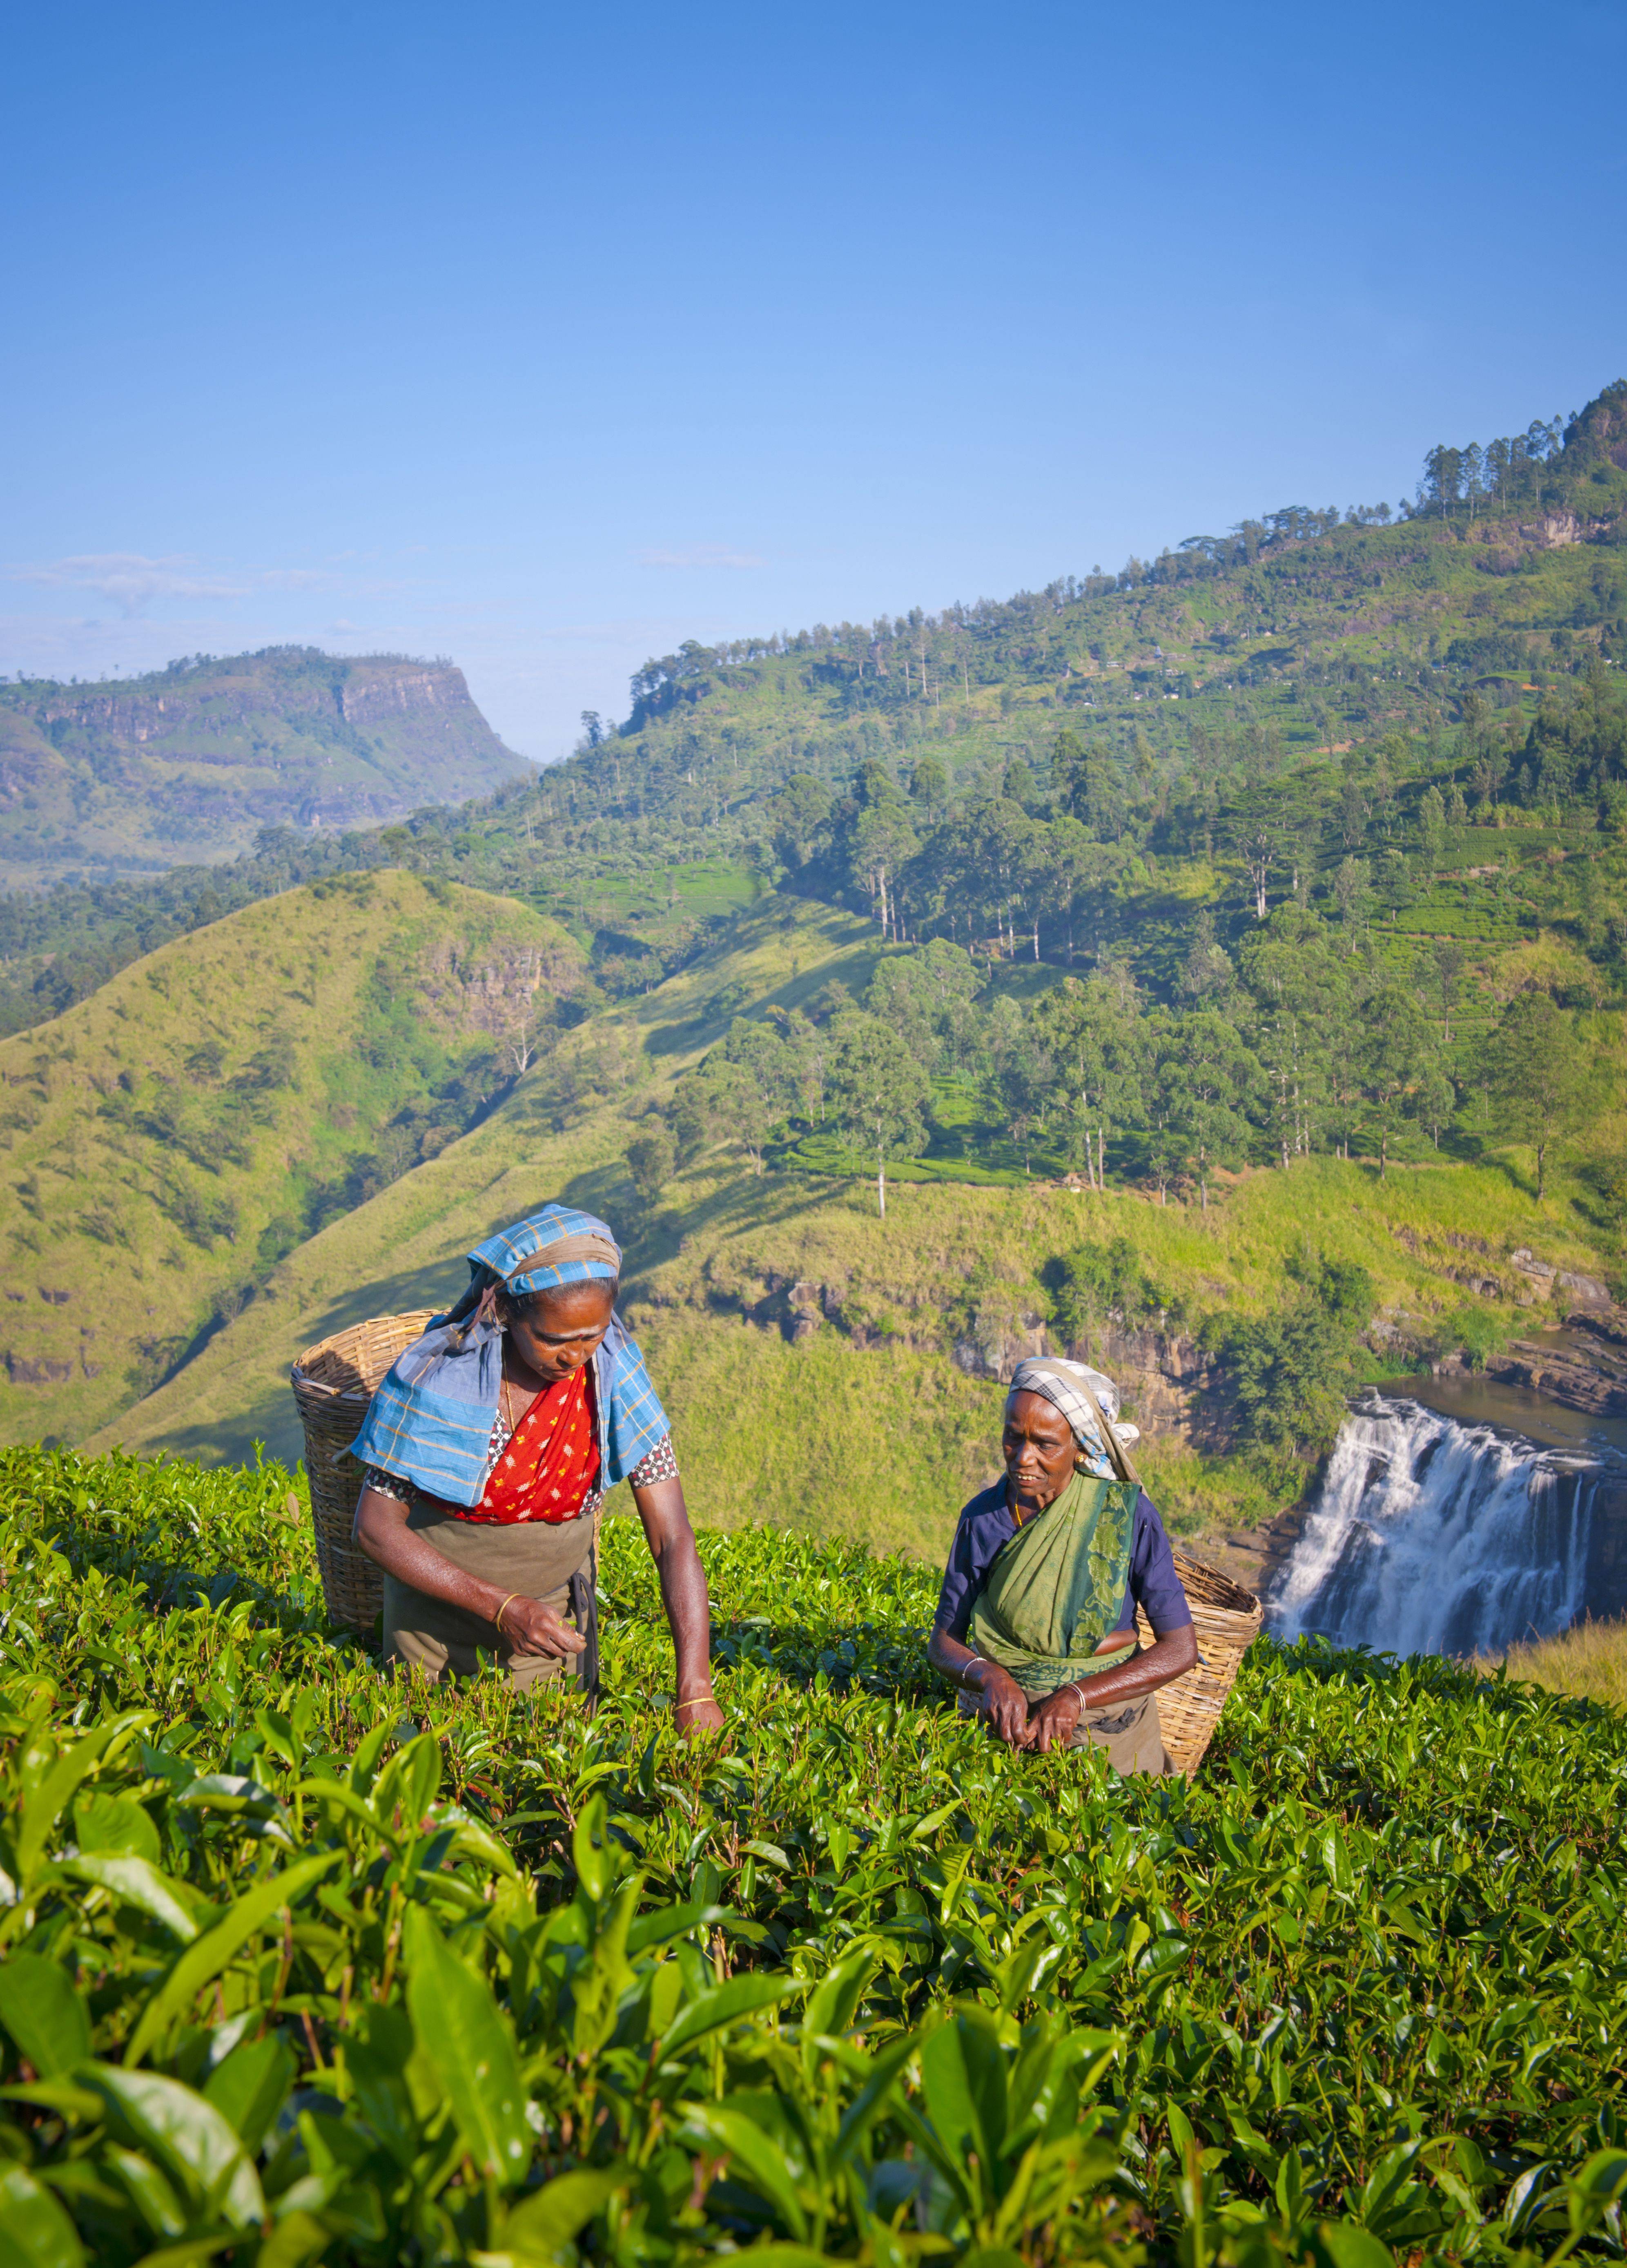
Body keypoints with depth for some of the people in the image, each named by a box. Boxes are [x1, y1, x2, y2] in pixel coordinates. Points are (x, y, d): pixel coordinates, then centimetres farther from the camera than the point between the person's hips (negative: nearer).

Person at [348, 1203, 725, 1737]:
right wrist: (501, 1608, -26)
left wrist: (695, 1691, -28)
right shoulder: (435, 1373, -26)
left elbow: (673, 1539, -20)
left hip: (552, 1609, 1)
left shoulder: (615, 1373, -21)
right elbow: (375, 1526, -18)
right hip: (436, 1596, -1)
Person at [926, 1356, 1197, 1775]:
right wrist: (991, 1678, -19)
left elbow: (1180, 1649, -7)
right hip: (1006, 1722, 2)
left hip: (1109, 1733, -1)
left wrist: (1075, 1697, -20)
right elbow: (943, 1644, 4)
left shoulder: (1129, 1515, -8)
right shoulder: (982, 1517, -1)